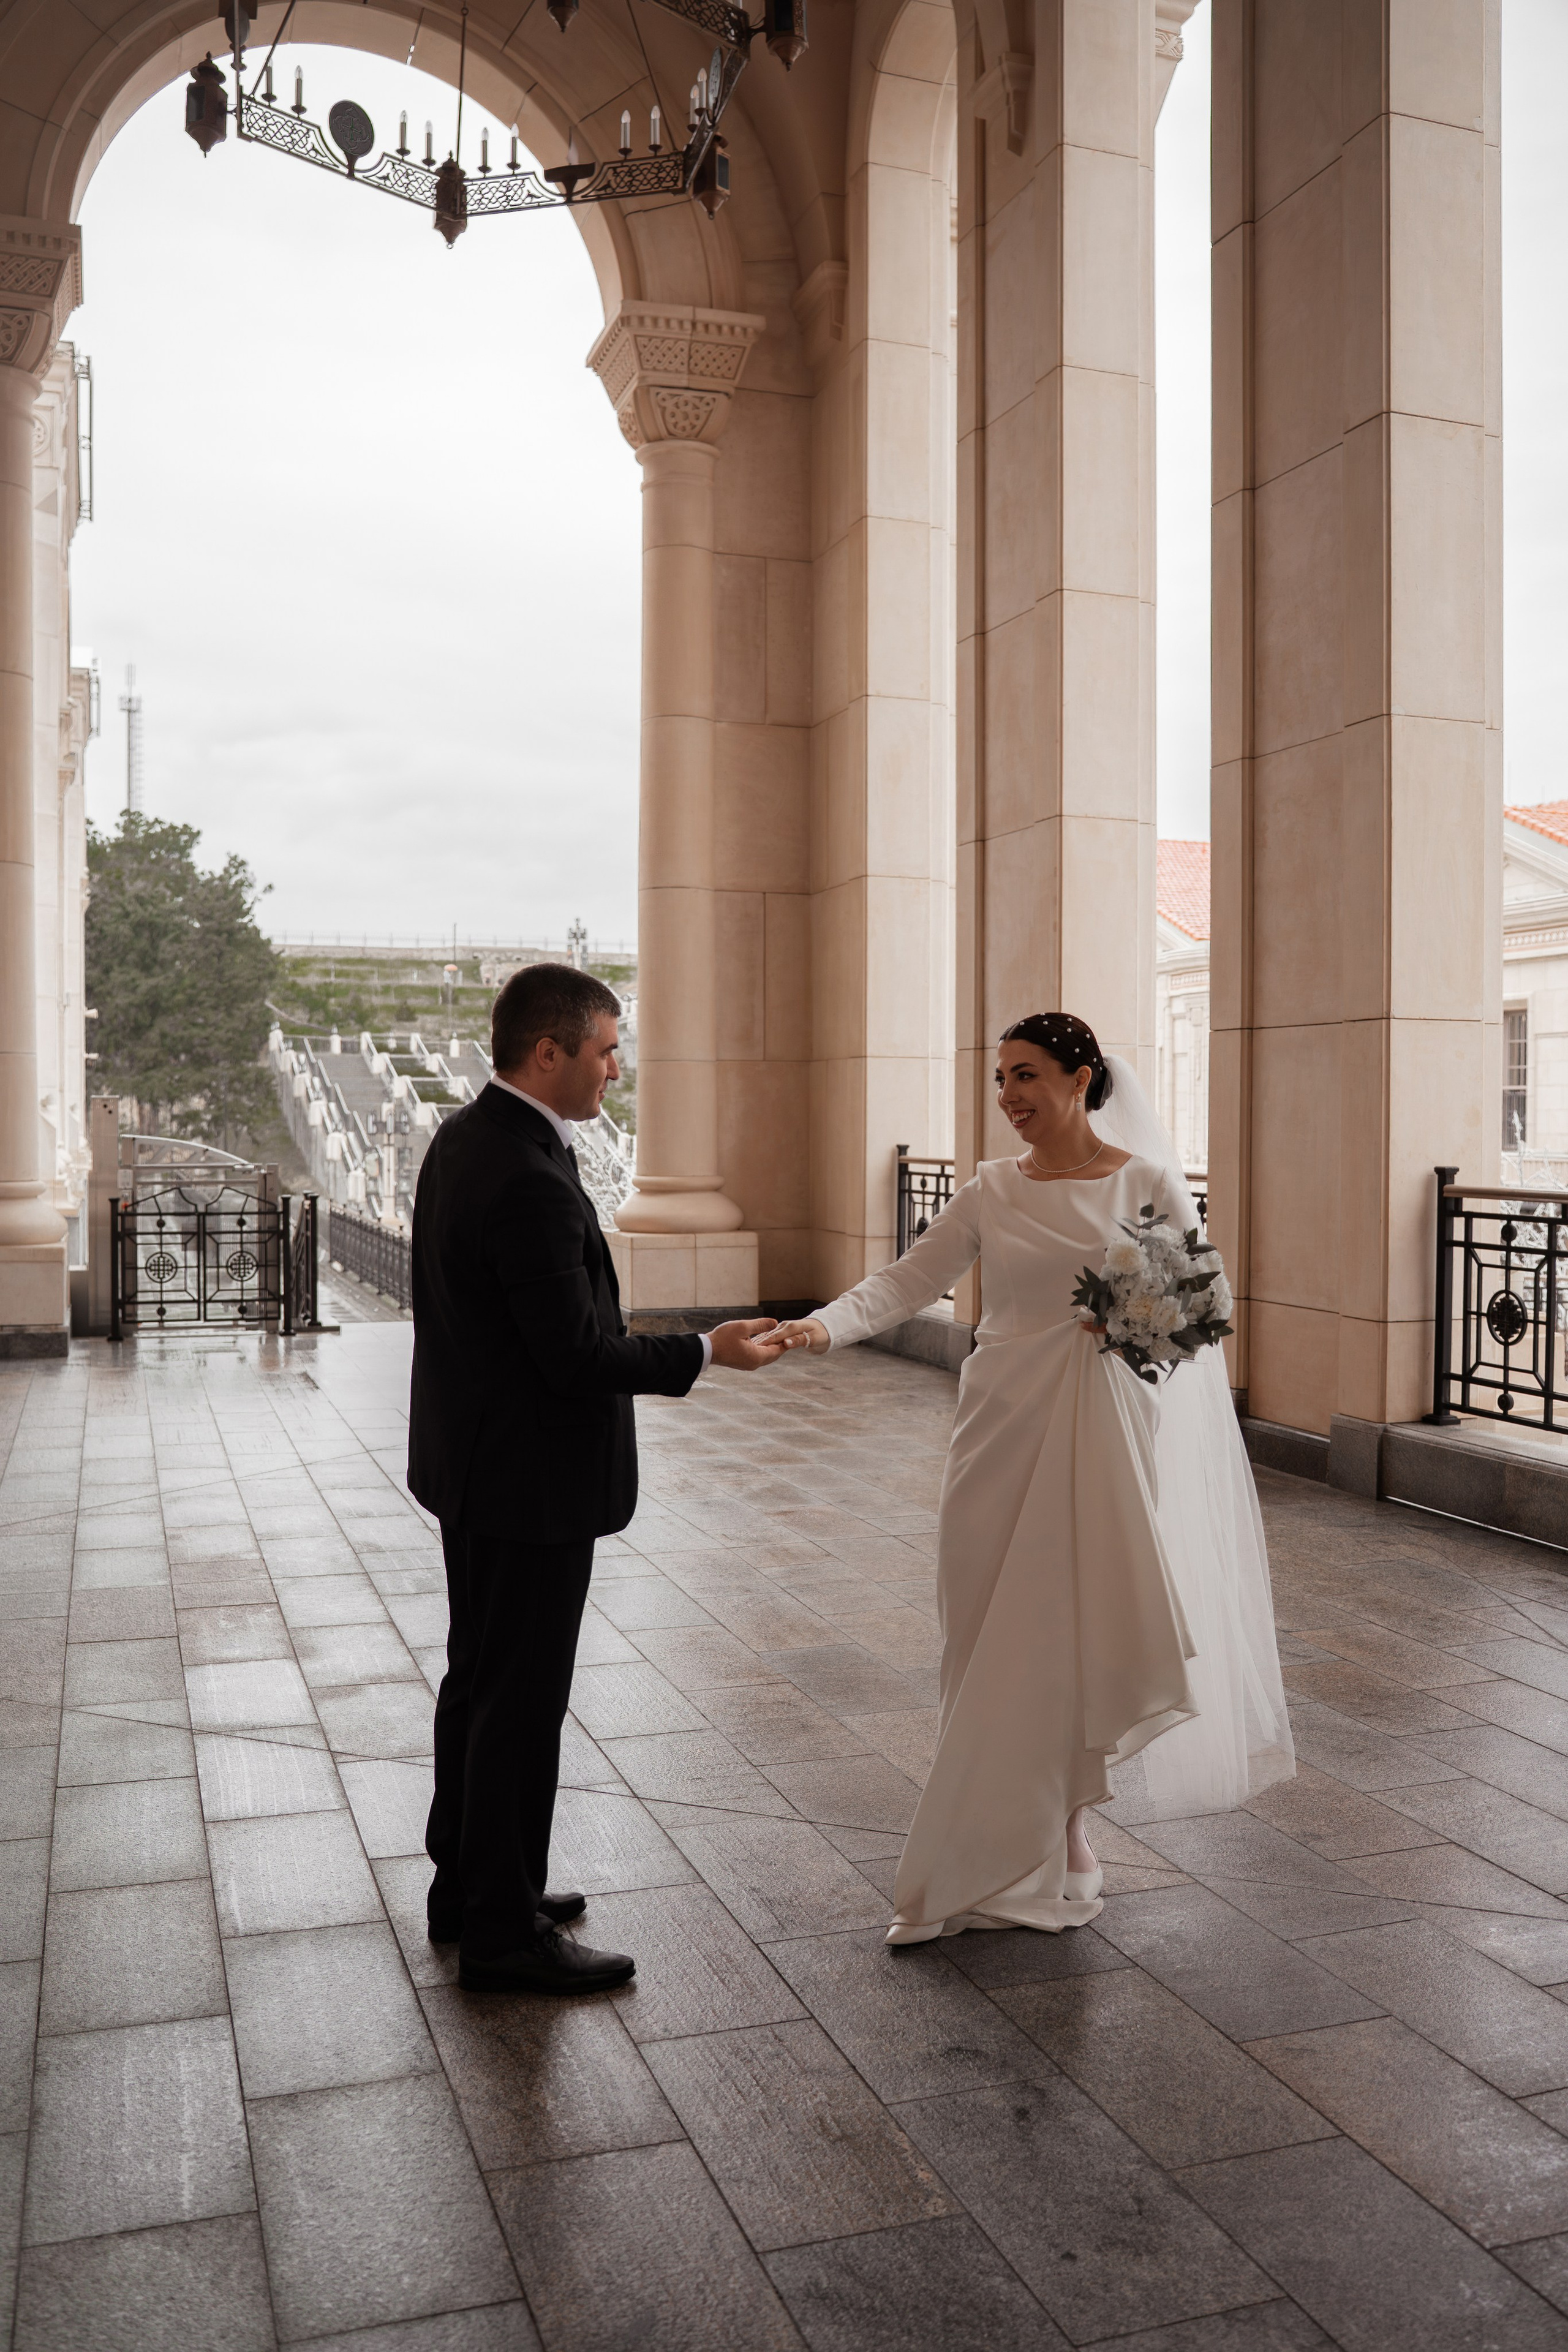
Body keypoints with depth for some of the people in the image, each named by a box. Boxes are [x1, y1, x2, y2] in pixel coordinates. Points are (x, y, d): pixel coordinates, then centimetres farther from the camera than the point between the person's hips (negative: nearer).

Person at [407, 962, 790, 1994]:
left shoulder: (463, 1136, 5)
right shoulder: (527, 1179, -26)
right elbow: (578, 1356, -23)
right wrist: (707, 1351, -14)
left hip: (474, 1462, 10)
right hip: (532, 1477, -10)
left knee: (478, 1679, 21)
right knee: (523, 1703, 3)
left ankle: (468, 1883, 37)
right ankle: (504, 1932, 18)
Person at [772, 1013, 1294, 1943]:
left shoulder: (1150, 1183, -1)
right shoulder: (991, 1191, 5)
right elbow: (907, 1281, -3)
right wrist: (821, 1326, -19)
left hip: (1110, 1431, -2)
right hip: (1008, 1430, 3)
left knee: (1096, 1629, -4)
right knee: (1002, 1638, 6)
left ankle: (1067, 1816, 22)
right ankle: (1005, 1852, 22)